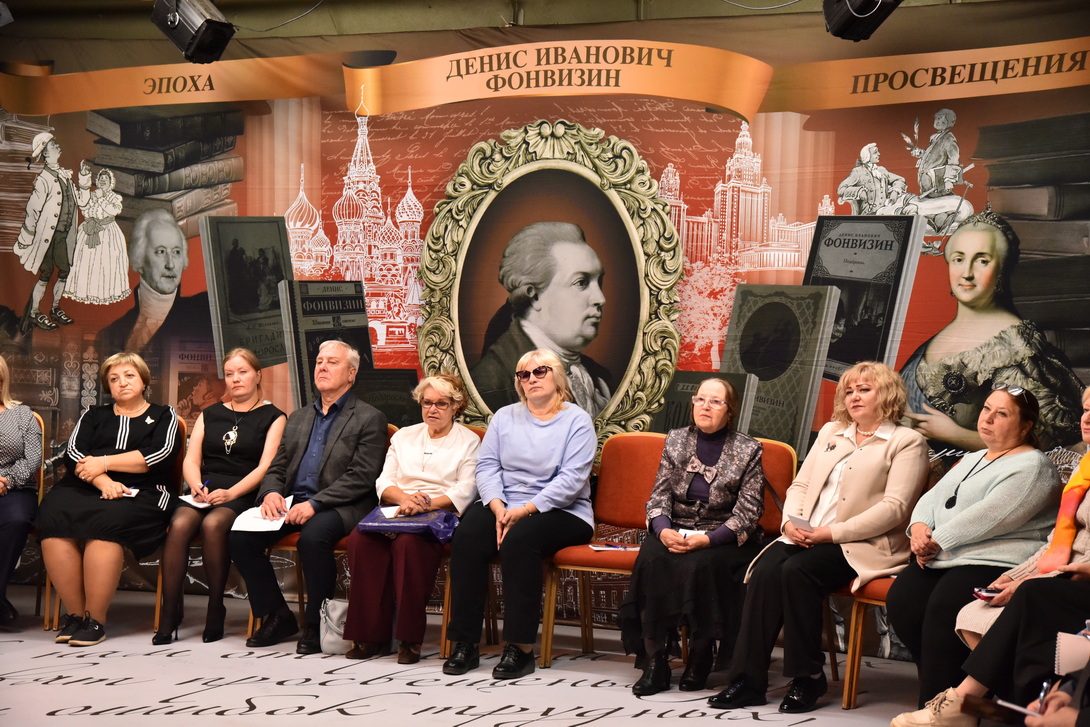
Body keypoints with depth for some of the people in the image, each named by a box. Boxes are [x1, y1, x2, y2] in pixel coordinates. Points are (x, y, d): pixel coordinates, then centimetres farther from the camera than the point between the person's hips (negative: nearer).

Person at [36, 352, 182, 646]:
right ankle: (74, 613, -25)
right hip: (85, 489, 3)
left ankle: (95, 619, -29)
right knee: (53, 511, -31)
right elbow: (74, 452, 9)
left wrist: (104, 462, -4)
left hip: (140, 494, -3)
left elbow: (160, 454, -1)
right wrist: (102, 481, -11)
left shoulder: (163, 416, 18)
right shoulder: (94, 415, 27)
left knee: (106, 520, -37)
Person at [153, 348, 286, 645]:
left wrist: (230, 492, -17)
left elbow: (265, 468, -3)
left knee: (213, 525, -35)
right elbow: (191, 460, 14)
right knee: (179, 524, -30)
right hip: (204, 492, 3)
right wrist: (197, 486, -8)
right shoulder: (209, 414, 24)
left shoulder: (273, 417, 10)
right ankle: (169, 615, -28)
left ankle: (215, 610, -22)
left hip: (243, 495, -3)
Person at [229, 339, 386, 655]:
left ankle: (316, 625, -19)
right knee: (239, 535, -18)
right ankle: (276, 616, -3)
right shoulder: (298, 419, 24)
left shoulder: (369, 419, 3)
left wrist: (314, 504, -19)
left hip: (339, 507, -6)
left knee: (313, 536, -37)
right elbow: (276, 468, 20)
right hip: (291, 504, 6)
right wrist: (270, 493, -4)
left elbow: (360, 479, -9)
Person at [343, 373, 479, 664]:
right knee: (361, 539, -29)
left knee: (408, 541, -37)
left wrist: (428, 503, -18)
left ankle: (410, 638, -30)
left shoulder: (468, 441, 12)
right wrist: (405, 498, -9)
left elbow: (465, 491, -1)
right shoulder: (404, 436, 24)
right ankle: (371, 634, -25)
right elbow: (385, 482, 14)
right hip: (397, 512, 4)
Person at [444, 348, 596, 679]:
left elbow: (571, 480, -10)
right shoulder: (505, 417, 17)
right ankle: (465, 643, -23)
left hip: (560, 512, -4)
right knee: (467, 536, -26)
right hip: (504, 506, 4)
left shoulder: (576, 420, 1)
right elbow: (487, 466, 5)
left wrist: (525, 511, -19)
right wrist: (498, 507, -13)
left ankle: (521, 648, -30)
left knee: (519, 539, -35)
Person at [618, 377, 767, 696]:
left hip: (724, 538, -3)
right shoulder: (676, 441, 12)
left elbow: (748, 513, -6)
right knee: (651, 560, -29)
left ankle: (700, 658, -17)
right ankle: (654, 662, -26)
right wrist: (663, 530, -14)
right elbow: (658, 496, 7)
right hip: (675, 532, 3)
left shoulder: (748, 450, 1)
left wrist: (708, 539, -20)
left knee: (699, 564, -34)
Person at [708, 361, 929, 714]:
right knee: (764, 571, -24)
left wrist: (832, 532, -18)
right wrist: (791, 522, -3)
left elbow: (894, 508, -10)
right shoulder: (831, 432, 23)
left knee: (797, 571, -31)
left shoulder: (906, 442, 2)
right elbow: (800, 484, 20)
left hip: (860, 545, -5)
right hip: (805, 537, 5)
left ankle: (808, 677, -18)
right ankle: (749, 678, -23)